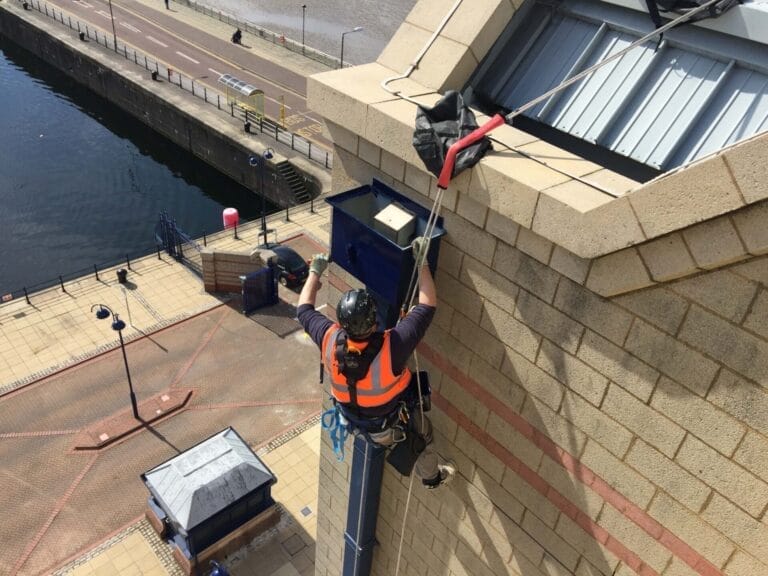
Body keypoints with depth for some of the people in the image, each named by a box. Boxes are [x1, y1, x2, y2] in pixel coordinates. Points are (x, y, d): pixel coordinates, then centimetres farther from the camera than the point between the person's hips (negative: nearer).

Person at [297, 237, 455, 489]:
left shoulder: (330, 340, -31)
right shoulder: (391, 347, -42)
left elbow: (304, 309, -11)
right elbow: (428, 305, -33)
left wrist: (315, 271, -1)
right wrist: (422, 260, -26)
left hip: (349, 417, 4)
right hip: (385, 426, -4)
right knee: (423, 429, 27)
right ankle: (431, 475, 51)